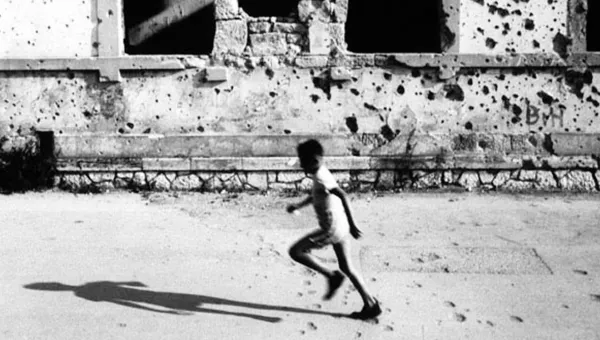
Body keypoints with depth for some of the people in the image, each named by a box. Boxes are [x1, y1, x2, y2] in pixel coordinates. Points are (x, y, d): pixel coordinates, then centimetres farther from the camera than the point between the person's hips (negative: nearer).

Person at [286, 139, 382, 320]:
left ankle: (332, 276, 1)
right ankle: (371, 305, 19)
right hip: (340, 228, 10)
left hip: (332, 229, -10)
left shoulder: (321, 178, -20)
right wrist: (298, 206, 25)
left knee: (296, 251, -1)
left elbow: (342, 195, -32)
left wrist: (352, 225, -33)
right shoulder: (321, 174, 10)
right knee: (346, 267, 17)